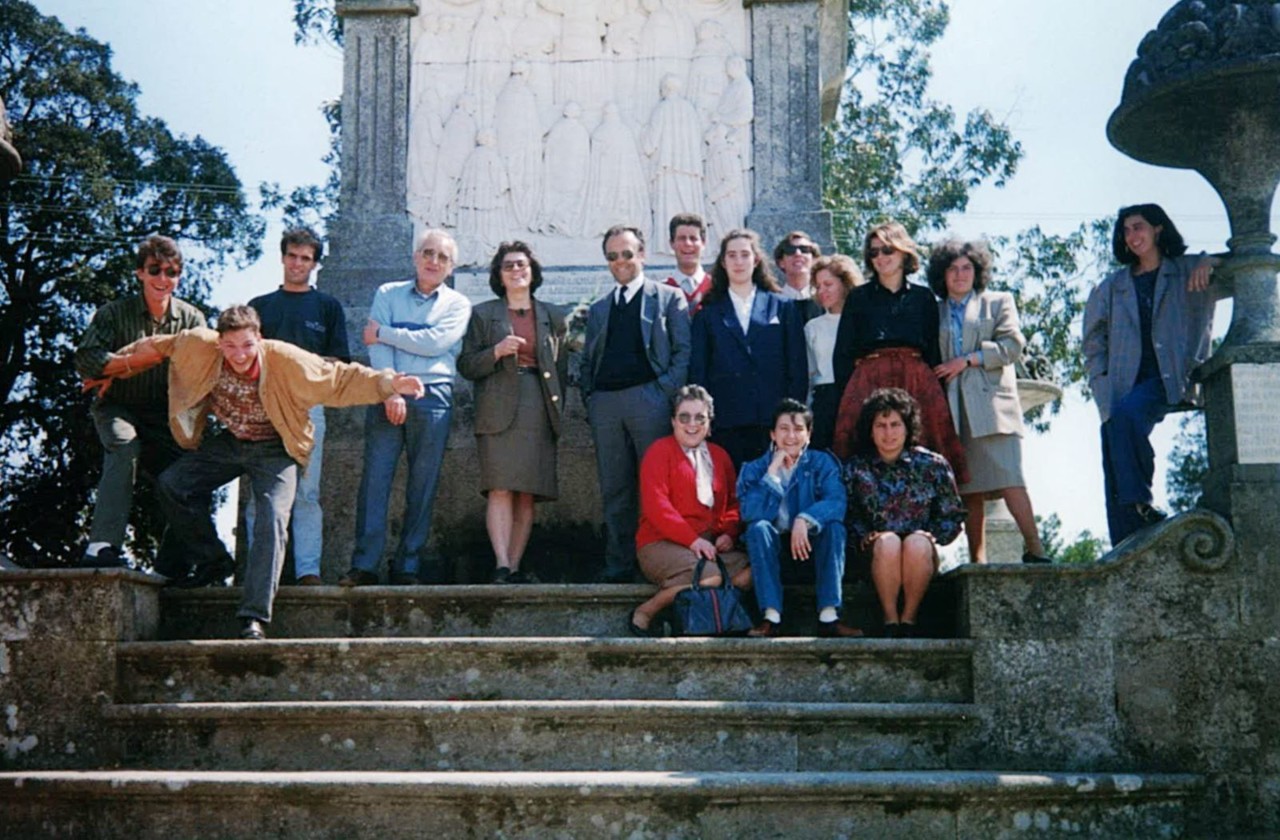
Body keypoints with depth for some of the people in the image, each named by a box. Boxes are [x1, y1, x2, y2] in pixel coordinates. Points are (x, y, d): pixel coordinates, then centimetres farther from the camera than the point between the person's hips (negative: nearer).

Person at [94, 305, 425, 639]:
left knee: (273, 522, -22)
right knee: (172, 484, -11)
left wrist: (389, 383, -32)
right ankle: (214, 561, 9)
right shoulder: (199, 347, -19)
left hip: (273, 451, -4)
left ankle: (254, 617, -21)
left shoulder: (286, 360, -26)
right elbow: (157, 348, 0)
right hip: (228, 442, 4)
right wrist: (112, 370, 10)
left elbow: (341, 379, -20)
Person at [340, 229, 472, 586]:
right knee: (375, 479, -8)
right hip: (388, 394, 0)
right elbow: (377, 349, 1)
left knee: (423, 487, -1)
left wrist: (383, 333, -2)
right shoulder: (388, 294, 14)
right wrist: (390, 391, -13)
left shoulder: (458, 304, 12)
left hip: (433, 398, 0)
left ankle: (407, 567, 4)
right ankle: (364, 565, -7)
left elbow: (435, 342, -6)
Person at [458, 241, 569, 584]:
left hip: (539, 411, 2)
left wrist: (557, 410, 7)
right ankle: (501, 566, -19)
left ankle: (515, 567, 2)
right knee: (501, 490, -14)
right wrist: (497, 351, -10)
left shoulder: (553, 316, 18)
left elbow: (562, 367, 17)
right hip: (499, 411, -2)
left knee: (528, 494, 0)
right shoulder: (483, 315, 12)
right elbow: (466, 366, 7)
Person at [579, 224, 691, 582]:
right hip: (605, 403, 4)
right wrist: (589, 398, 7)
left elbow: (683, 350, 2)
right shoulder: (599, 309, 22)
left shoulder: (669, 298, 8)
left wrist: (668, 391, -9)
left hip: (648, 400, -4)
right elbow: (587, 360, 22)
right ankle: (618, 567, 8)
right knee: (614, 491, 5)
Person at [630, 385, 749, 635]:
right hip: (662, 544, -6)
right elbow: (656, 506, -11)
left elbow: (733, 502, 20)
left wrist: (728, 533, -3)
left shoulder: (718, 456, 20)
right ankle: (643, 614, -15)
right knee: (709, 576, -33)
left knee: (750, 572, -21)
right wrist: (692, 540, -19)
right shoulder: (660, 451, 0)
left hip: (709, 544, 6)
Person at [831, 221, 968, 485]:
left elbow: (934, 353, 14)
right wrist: (845, 394, -3)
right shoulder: (858, 298, 14)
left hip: (917, 382, 1)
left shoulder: (923, 297, 16)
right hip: (868, 383, -1)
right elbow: (842, 354, 9)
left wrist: (935, 392, 2)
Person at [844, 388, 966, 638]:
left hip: (924, 554, 0)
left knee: (916, 543, -34)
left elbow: (953, 517, 7)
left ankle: (909, 618, -18)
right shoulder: (856, 469, 6)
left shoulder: (932, 465, 4)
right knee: (888, 542, -34)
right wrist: (868, 539, -12)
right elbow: (847, 519, 7)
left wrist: (929, 538, -10)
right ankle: (890, 619, -21)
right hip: (876, 556, 0)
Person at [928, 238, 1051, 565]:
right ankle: (977, 559, 1)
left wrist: (968, 360, -6)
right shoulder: (934, 312, 21)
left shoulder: (998, 302, 14)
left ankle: (1034, 548, -12)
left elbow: (1013, 345, 1)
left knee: (1009, 480, -14)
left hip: (991, 403, -2)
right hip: (952, 409, 2)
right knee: (969, 488, 0)